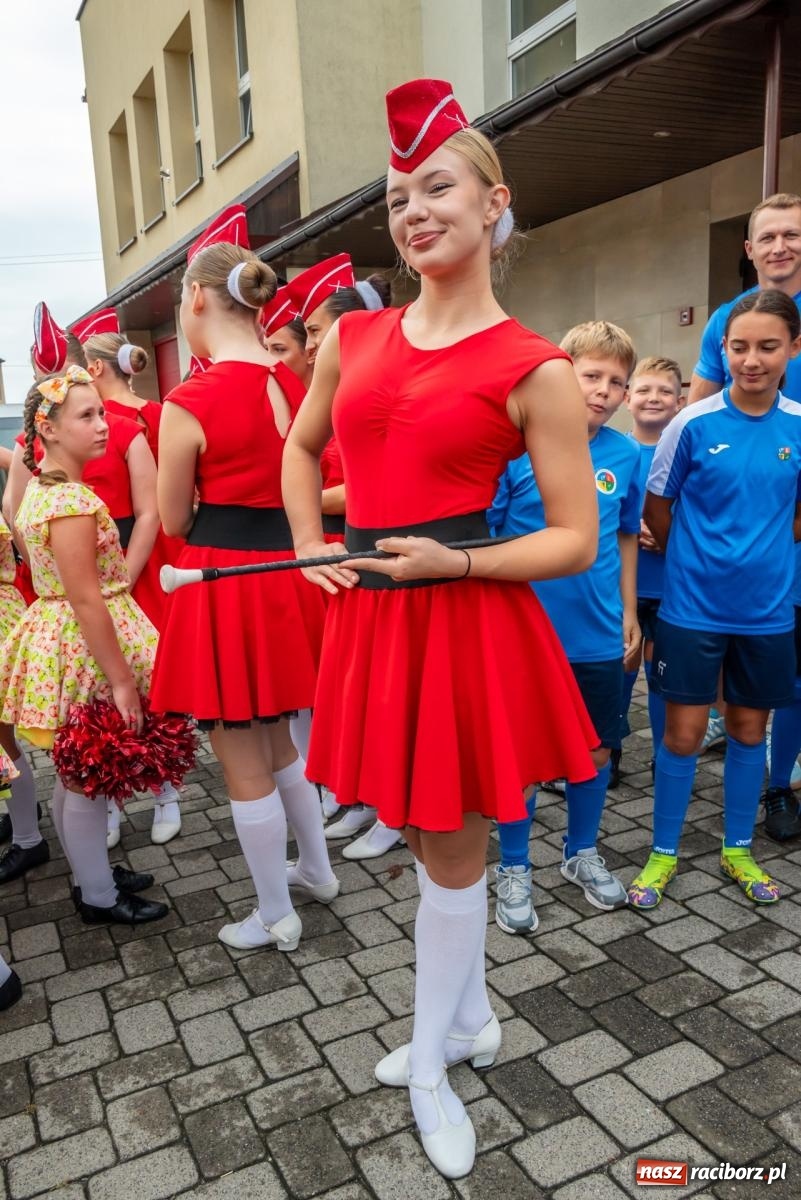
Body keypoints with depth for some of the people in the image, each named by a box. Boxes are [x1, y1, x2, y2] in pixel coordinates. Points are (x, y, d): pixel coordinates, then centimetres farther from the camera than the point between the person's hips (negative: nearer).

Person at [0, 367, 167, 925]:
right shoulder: (73, 500, -21)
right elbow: (86, 600, -23)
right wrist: (121, 679, -20)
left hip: (57, 637, 9)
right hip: (84, 648, -9)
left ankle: (95, 872, 36)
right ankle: (99, 897, 21)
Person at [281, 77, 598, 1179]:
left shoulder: (532, 369, -8)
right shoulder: (354, 338, 7)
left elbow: (576, 541, -7)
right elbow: (301, 445, 23)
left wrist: (452, 561, -17)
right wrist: (311, 546, 9)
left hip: (467, 618, -5)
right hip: (371, 617, 6)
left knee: (451, 847, 10)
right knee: (427, 834, 20)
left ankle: (432, 1060, 36)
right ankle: (466, 1019, 45)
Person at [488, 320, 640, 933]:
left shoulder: (626, 454, 1)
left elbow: (626, 538, 12)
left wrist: (629, 613, 12)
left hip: (599, 636, 4)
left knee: (596, 750, 17)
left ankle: (583, 853, 40)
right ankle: (514, 869, 29)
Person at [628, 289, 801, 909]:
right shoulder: (694, 424, -10)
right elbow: (657, 510, 0)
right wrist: (697, 557, 7)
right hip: (693, 607, -3)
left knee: (749, 728, 15)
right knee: (684, 733, 4)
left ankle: (738, 850, 34)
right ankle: (664, 853, 23)